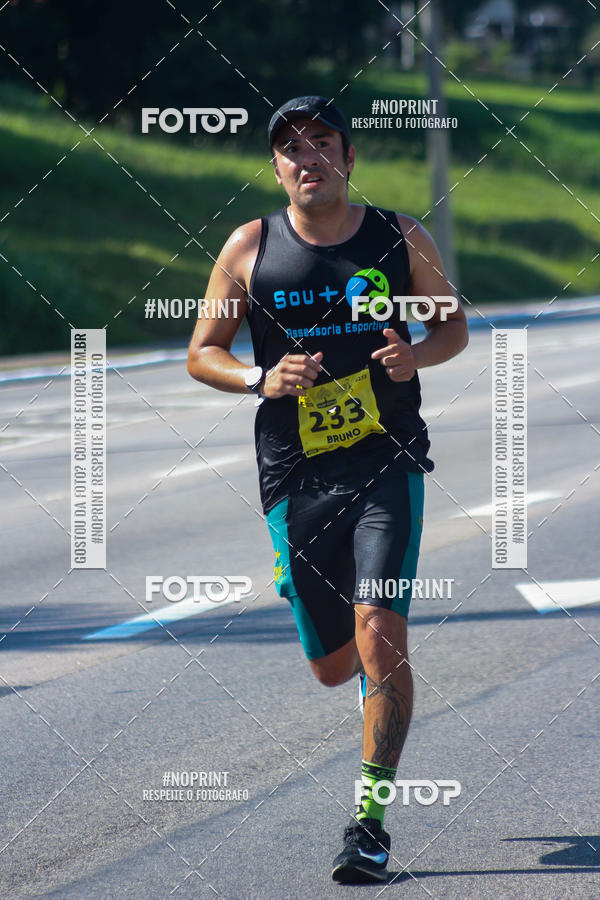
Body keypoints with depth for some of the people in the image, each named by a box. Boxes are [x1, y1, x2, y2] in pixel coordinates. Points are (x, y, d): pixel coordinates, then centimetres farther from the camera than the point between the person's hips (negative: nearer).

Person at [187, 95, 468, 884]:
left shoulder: (400, 239, 2)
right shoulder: (250, 248, 1)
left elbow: (453, 324, 15)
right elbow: (201, 353, 7)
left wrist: (418, 355, -8)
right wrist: (261, 380, -12)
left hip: (388, 463, -1)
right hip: (295, 476, 1)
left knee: (379, 631, -19)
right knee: (334, 665, 7)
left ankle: (373, 818, -10)